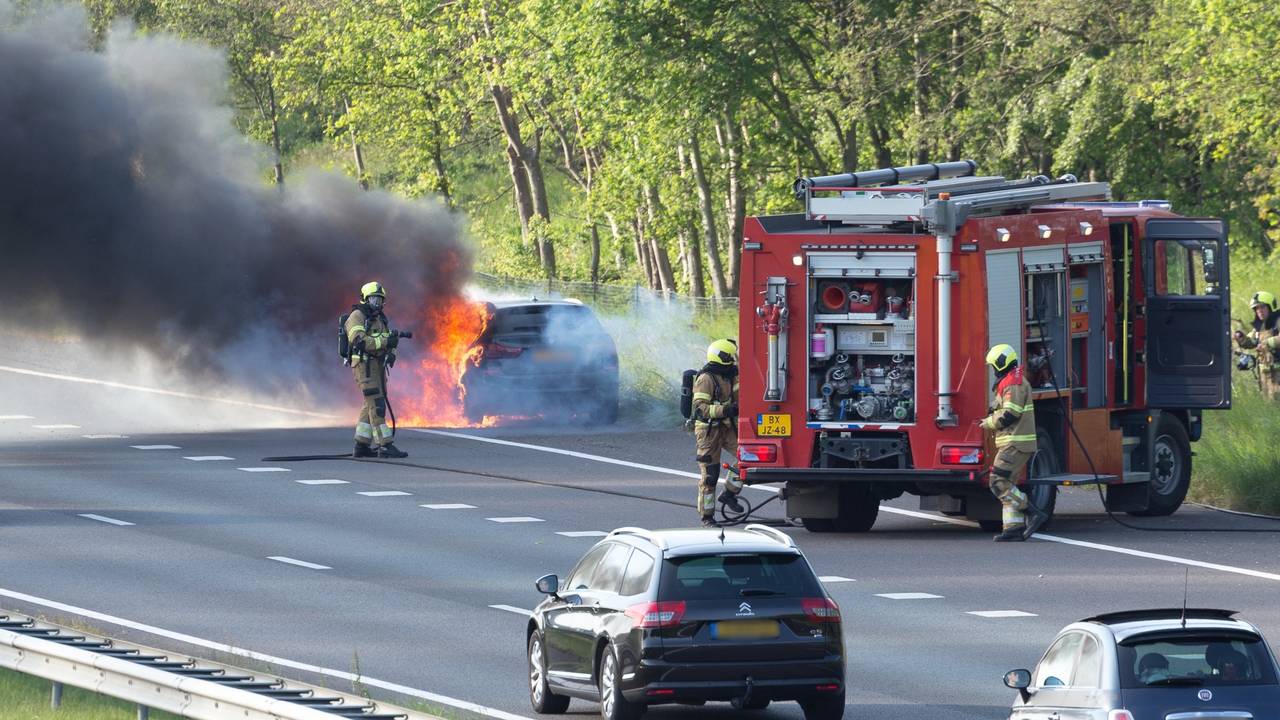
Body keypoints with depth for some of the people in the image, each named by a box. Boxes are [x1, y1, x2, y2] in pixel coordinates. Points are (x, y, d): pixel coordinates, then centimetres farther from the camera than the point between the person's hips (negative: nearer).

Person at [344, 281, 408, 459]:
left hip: (378, 366, 9)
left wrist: (391, 353, -7)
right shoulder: (357, 317, -9)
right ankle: (385, 446, -17)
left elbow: (389, 341, 16)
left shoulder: (380, 319, 18)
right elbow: (359, 341, -22)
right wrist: (385, 341, -25)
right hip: (364, 365, -9)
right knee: (376, 405, -14)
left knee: (370, 407, 10)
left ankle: (361, 446, 15)